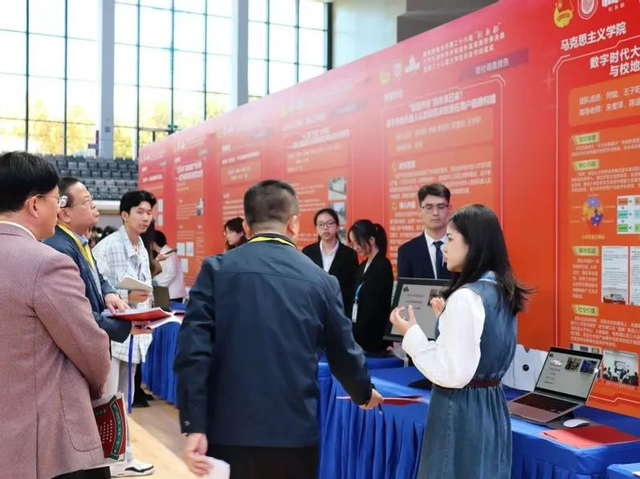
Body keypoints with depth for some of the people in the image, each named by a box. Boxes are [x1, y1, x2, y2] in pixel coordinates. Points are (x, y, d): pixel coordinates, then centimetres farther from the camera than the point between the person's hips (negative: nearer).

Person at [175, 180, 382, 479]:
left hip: (230, 431, -1)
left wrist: (194, 426, -8)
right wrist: (364, 394, 32)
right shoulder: (320, 281, 2)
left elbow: (193, 352, -11)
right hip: (295, 433, 1)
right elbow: (344, 354, 13)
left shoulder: (217, 270, -2)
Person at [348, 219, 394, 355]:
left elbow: (376, 305, -14)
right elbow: (356, 301, 13)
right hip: (359, 332, 8)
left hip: (373, 335, -8)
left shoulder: (382, 265, -10)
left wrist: (355, 332, -12)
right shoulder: (362, 266, 14)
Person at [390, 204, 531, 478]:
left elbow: (452, 374, -22)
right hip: (492, 406, 9)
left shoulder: (465, 297, -21)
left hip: (461, 410, -9)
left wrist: (411, 334, -13)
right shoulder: (501, 291, 6)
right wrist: (447, 318, 18)